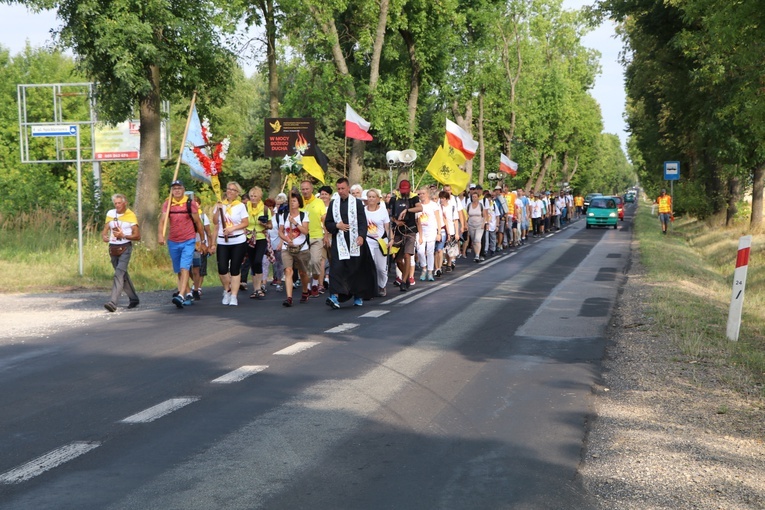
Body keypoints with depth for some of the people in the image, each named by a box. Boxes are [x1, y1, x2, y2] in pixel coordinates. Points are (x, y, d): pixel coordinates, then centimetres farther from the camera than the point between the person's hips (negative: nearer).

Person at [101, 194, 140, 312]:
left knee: (119, 273, -18)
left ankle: (113, 302, -27)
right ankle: (133, 299, 28)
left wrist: (123, 235, -20)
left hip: (125, 248, -6)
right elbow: (105, 230, 12)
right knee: (123, 275, 14)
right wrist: (104, 236, -11)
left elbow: (137, 236, -7)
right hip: (113, 248, 6)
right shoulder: (110, 213, 9)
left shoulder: (131, 215, -5)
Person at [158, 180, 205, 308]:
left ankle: (181, 296, -28)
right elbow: (163, 220, -13)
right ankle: (189, 294, 26)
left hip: (188, 241, -4)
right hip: (173, 242, 4)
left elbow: (198, 222, 2)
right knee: (178, 271, 12)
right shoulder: (167, 204, 0)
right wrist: (160, 234, -31)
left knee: (184, 268, -18)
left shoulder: (191, 203, -5)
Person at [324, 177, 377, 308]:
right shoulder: (333, 204, 11)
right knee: (336, 268, -13)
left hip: (355, 242, -1)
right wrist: (337, 226, -9)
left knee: (357, 269, 5)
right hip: (339, 242, 1)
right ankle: (335, 296, -21)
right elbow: (327, 223, 12)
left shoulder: (357, 203, 3)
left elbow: (363, 222, -3)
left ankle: (358, 296, 18)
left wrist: (361, 236, -19)